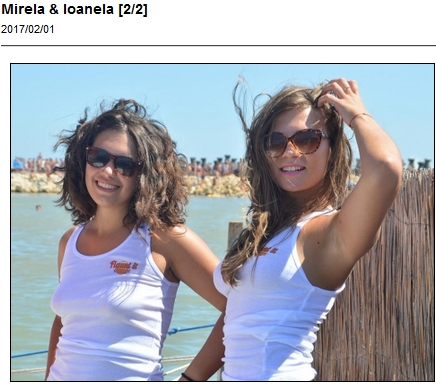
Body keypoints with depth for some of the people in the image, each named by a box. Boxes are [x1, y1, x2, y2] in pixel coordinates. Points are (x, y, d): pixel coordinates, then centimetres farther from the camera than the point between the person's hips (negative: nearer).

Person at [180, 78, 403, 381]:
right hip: (235, 378, 8)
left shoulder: (332, 230, -13)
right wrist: (190, 379, 14)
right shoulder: (266, 229, 11)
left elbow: (387, 169, -33)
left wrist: (358, 115, -15)